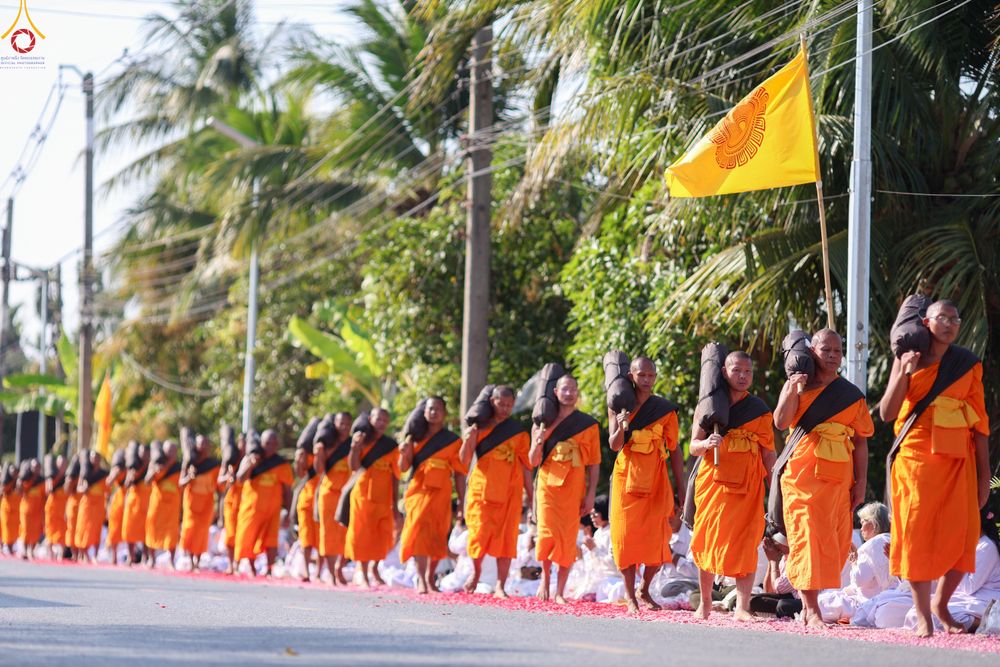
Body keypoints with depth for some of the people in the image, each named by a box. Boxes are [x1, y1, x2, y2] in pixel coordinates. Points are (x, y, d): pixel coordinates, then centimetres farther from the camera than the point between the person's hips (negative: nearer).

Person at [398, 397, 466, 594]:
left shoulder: (453, 441, 7)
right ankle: (421, 580, -22)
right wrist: (404, 454, -13)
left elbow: (459, 473, 6)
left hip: (440, 494, 0)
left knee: (437, 537, 3)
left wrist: (461, 500, 0)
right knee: (419, 532, -15)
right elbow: (403, 468, 9)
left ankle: (430, 578, 19)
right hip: (418, 491, 0)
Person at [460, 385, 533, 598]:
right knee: (480, 532, -7)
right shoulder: (480, 428, 8)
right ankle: (476, 572, 20)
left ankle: (500, 586, -2)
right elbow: (465, 460, 4)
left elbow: (526, 466, 10)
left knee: (506, 537, -5)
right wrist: (468, 441, -15)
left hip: (509, 492, 1)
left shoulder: (519, 432, 9)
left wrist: (530, 495, 5)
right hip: (482, 489, 0)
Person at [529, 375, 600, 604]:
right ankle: (545, 575, 11)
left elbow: (594, 464, 6)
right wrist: (539, 441, -12)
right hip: (548, 485, 0)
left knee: (568, 540, -2)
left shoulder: (589, 425, 6)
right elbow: (533, 461, 7)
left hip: (574, 490, 0)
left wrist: (591, 495, -2)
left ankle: (560, 592, 5)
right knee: (547, 534, -14)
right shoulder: (543, 423, 8)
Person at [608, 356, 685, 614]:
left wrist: (681, 489, 2)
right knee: (627, 535, -5)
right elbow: (614, 445, -5)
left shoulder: (665, 409, 4)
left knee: (657, 539, -6)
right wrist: (621, 427, -27)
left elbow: (674, 450, 5)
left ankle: (644, 589, 15)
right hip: (627, 479, 0)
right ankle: (630, 595, 4)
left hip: (656, 481, 0)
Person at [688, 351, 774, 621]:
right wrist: (707, 443, -19)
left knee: (745, 544, -10)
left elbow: (768, 452, 10)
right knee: (706, 541, 3)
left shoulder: (759, 409, 9)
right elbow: (694, 446, 5)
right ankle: (705, 602, 19)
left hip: (747, 484, 0)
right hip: (713, 481, 1)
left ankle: (742, 607, -14)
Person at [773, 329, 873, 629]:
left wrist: (861, 483, 4)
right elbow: (781, 422, -9)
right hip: (803, 473, -3)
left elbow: (860, 441, 11)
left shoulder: (852, 395, 12)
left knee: (835, 543, 2)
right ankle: (811, 610, -15)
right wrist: (792, 391, -21)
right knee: (807, 536, -12)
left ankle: (809, 601, 17)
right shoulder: (798, 386, 6)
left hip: (839, 477, 3)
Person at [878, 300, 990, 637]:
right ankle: (923, 616, -3)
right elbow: (887, 413, -2)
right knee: (917, 533, -8)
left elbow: (980, 422, 8)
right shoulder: (908, 360, 5)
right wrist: (904, 374, -15)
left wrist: (984, 474, 3)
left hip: (957, 460, 2)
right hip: (916, 457, -2)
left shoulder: (969, 364, 9)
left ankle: (941, 606, 15)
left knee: (961, 536, -5)